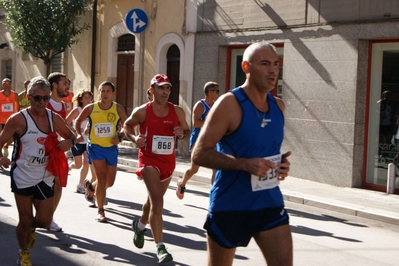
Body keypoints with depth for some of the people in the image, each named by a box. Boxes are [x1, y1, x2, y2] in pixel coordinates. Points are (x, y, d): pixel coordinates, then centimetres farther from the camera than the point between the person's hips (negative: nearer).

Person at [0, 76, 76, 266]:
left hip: (45, 178, 4)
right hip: (23, 177, -4)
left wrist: (69, 142, -11)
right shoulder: (18, 119, -13)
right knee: (24, 220, 4)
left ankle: (31, 228, 42)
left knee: (44, 220, 6)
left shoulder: (54, 118, -1)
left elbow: (71, 135, 13)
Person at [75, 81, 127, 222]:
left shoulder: (118, 109, -6)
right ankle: (100, 212, -1)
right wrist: (79, 134, -12)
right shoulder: (91, 108, -7)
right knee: (102, 178, -13)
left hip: (111, 148, 3)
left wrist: (120, 137, -14)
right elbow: (78, 122, 6)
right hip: (95, 146, -3)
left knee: (109, 182, 13)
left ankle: (90, 186, 46)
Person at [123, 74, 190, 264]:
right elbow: (127, 125, 7)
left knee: (154, 199, 23)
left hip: (168, 162, 5)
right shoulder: (142, 111, -8)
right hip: (149, 160, -4)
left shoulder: (177, 111, -2)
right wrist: (134, 138, -13)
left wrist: (182, 134, -13)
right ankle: (160, 247, -18)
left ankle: (140, 225, 54)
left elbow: (187, 130, 10)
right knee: (157, 202, -19)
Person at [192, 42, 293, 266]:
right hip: (229, 205, -5)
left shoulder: (278, 106, 7)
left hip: (270, 203, 5)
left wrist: (281, 164, 0)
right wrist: (245, 164, -27)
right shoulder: (229, 104, -13)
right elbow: (200, 154, -16)